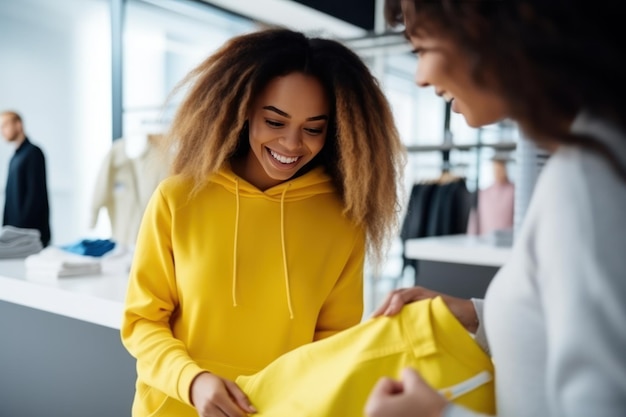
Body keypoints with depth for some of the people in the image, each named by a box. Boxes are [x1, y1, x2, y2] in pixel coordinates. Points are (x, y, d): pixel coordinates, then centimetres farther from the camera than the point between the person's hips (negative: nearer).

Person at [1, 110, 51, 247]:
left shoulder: (33, 152, -7)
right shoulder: (15, 157, 17)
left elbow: (35, 193, -14)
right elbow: (12, 196, 18)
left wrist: (23, 226, -17)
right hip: (14, 230, 8)